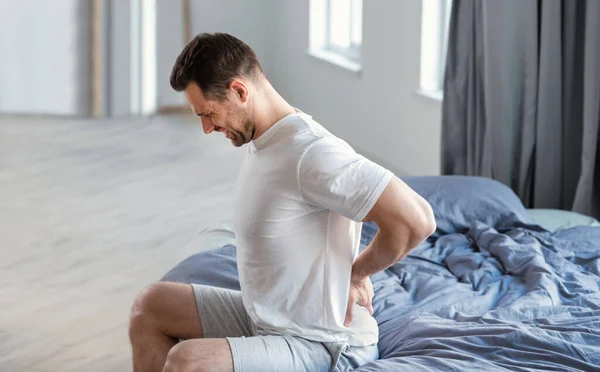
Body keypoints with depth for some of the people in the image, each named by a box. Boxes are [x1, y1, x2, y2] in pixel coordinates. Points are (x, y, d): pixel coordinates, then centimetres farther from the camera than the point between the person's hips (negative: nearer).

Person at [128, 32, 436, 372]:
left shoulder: (311, 151, -26)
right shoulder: (261, 141, 4)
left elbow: (416, 221, -32)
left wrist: (358, 271, -13)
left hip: (321, 344, -10)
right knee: (150, 306, 13)